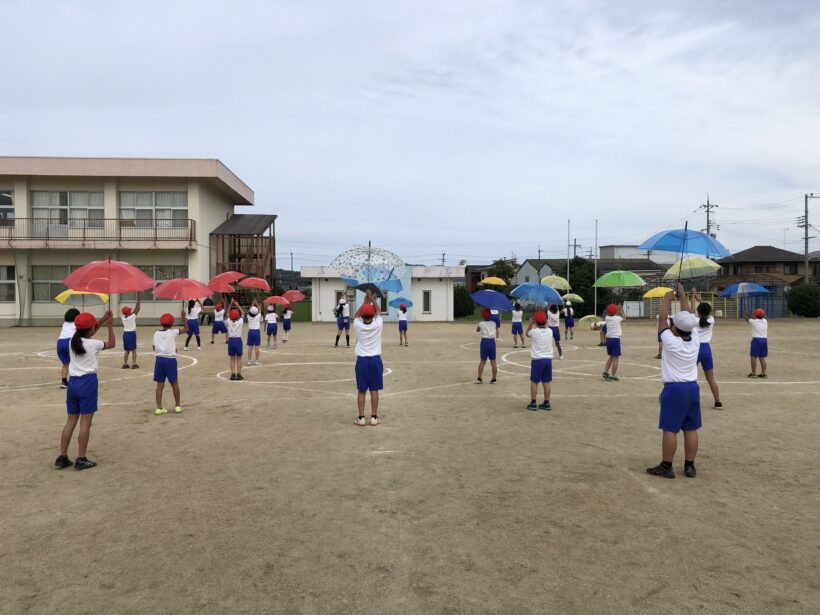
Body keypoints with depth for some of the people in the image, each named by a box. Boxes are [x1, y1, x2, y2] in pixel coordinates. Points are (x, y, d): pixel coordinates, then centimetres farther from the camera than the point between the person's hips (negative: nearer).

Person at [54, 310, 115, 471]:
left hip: (73, 382, 6)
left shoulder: (72, 341, 6)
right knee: (85, 422, -1)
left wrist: (102, 320, 23)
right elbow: (112, 344, 7)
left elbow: (86, 336, 26)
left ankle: (62, 457, 15)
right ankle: (81, 459, 2)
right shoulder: (94, 344, -11)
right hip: (88, 382, -6)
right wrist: (110, 326, 12)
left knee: (71, 421, 13)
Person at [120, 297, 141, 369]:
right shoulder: (132, 316, -13)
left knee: (127, 350, 13)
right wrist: (138, 301, 4)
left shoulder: (123, 318, 2)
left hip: (125, 334, 5)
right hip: (131, 334, -5)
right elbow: (137, 309, -5)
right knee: (133, 350, 2)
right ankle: (134, 364, 0)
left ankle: (125, 364, 12)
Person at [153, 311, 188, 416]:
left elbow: (154, 348, 6)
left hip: (159, 359, 3)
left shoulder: (156, 333, 6)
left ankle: (159, 408, 4)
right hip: (170, 360, -3)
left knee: (160, 384, 5)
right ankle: (177, 406, 17)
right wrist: (183, 318, 8)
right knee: (174, 383, 9)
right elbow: (186, 329, 7)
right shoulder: (173, 332, -2)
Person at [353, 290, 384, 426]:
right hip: (375, 359, 0)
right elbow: (379, 311, 12)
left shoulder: (358, 325, -7)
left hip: (362, 360, 0)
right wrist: (372, 299, 17)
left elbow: (356, 315, 15)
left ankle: (361, 418, 5)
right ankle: (374, 417, 8)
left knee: (361, 390, 5)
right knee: (374, 390, 5)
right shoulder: (378, 324, -7)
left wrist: (365, 302, 20)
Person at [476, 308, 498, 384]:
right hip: (492, 341, 1)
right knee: (493, 361, 5)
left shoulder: (481, 323, 0)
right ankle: (494, 379, 9)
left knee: (482, 361, 7)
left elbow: (477, 330, 19)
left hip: (484, 341, -1)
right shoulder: (493, 323, 4)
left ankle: (479, 378, 5)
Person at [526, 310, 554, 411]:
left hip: (537, 360, -4)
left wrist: (530, 324, 18)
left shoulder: (534, 332, -10)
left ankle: (533, 403, 6)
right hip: (548, 359, 4)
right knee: (547, 382, 9)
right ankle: (546, 403, 14)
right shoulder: (550, 331, 1)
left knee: (534, 382, 4)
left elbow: (527, 333, 11)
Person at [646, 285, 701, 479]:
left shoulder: (671, 342, -16)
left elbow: (661, 320, -7)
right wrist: (682, 295, 15)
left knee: (670, 429, -2)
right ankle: (689, 466, 15)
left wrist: (667, 299, 4)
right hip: (692, 388, 6)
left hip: (674, 389, -6)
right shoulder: (695, 341, -1)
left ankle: (666, 467, 3)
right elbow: (688, 318, 9)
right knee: (691, 429, 9)